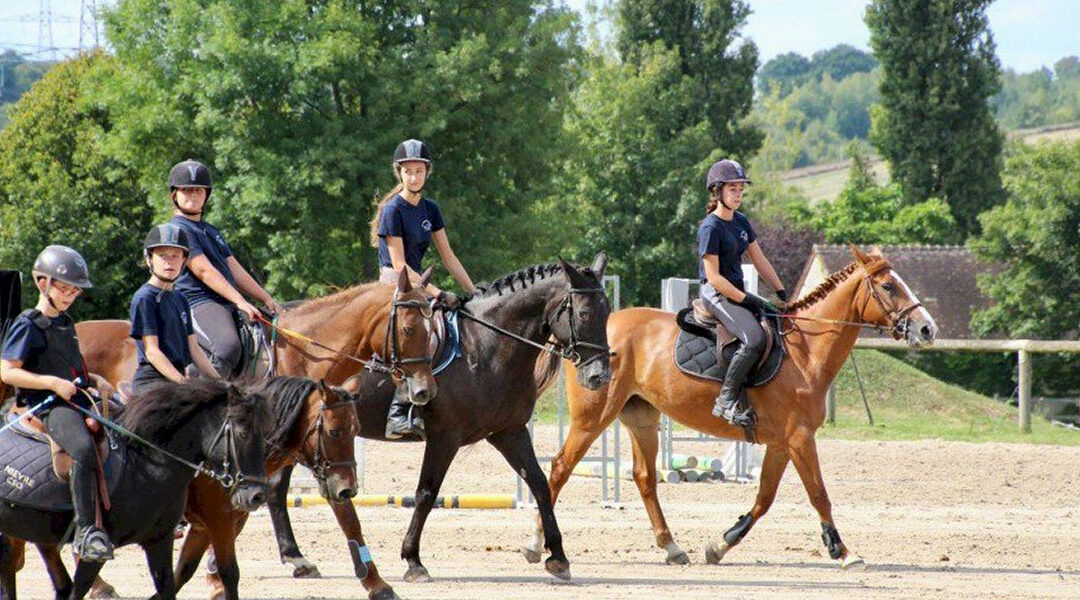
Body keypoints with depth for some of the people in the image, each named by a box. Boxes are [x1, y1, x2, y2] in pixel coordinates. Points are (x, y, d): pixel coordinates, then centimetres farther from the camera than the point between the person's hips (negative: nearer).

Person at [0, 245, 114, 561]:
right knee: (84, 448, -35)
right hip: (49, 406, -9)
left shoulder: (66, 324, 20)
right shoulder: (28, 325, -4)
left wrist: (94, 380, 15)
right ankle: (86, 531, -35)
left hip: (79, 401, 9)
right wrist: (53, 383, -16)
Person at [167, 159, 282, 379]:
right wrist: (240, 302, -21)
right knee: (228, 347, -36)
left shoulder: (211, 232, 26)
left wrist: (267, 300, 14)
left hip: (228, 306, 10)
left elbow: (235, 270, 24)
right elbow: (203, 271, -14)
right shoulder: (178, 230, -4)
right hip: (198, 304, -10)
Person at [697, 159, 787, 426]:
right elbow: (714, 277, -18)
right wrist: (746, 301, -20)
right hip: (716, 294, -10)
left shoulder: (741, 222, 12)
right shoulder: (711, 228, -14)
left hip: (738, 292, 10)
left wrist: (782, 293, 9)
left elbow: (760, 260, 16)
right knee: (755, 338, -28)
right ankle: (727, 401, -23)